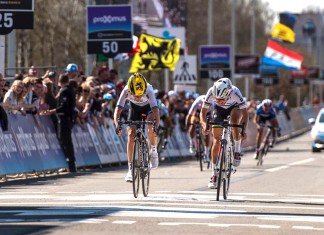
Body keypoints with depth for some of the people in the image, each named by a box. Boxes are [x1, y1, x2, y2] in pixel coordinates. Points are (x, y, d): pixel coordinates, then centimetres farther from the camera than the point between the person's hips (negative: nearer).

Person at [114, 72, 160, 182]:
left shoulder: (149, 90, -40)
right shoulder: (126, 91, -35)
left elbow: (156, 110, -47)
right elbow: (118, 110, -38)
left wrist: (156, 126, -63)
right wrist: (117, 125, -56)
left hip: (149, 106, -2)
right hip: (135, 107, 2)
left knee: (151, 127, -31)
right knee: (131, 135, -11)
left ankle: (153, 151, -4)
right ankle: (130, 168, -5)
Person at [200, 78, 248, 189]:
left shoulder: (235, 93, -38)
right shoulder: (211, 92, -34)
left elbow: (245, 113, -30)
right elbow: (203, 113, -24)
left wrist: (244, 129, -46)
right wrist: (205, 124, -44)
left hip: (234, 107, -2)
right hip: (219, 110, 2)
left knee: (235, 120, -37)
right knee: (216, 141, -6)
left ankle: (237, 151, -15)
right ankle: (214, 174, 2)